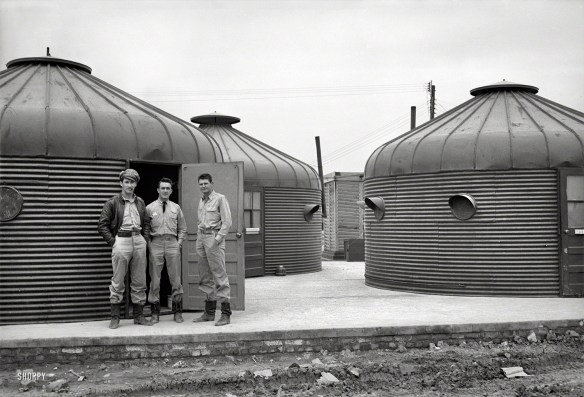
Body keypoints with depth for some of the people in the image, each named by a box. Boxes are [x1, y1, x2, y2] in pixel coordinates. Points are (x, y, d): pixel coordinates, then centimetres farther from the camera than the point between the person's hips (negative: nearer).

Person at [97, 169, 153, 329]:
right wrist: (113, 242, -8)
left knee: (139, 282, 7)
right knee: (118, 282, -1)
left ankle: (139, 316, 15)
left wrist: (145, 239, 8)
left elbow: (146, 223, 21)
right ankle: (115, 317, 6)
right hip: (122, 241, -4)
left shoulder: (140, 202, 14)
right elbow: (102, 225, -2)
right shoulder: (112, 203, 0)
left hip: (139, 241, 5)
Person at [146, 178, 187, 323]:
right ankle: (155, 312, 10)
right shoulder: (149, 208, 6)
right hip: (155, 244, -1)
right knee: (155, 279, 1)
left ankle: (177, 311, 12)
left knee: (175, 279, 2)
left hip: (172, 243, 1)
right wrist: (149, 244, -1)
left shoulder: (176, 207, 12)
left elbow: (182, 228, 16)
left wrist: (179, 243, 4)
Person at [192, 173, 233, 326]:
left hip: (214, 238, -8)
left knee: (219, 276, -9)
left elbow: (227, 222, -10)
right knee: (206, 277, 10)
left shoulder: (220, 199, -5)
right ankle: (209, 312, 17)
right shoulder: (201, 201, 17)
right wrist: (198, 240, 14)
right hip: (202, 238, 8)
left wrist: (217, 239, -16)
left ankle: (226, 314, -7)